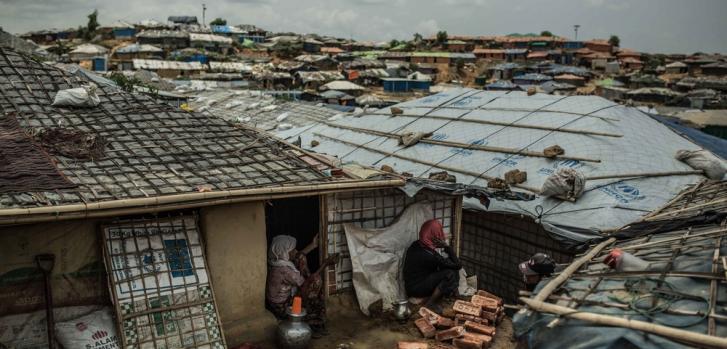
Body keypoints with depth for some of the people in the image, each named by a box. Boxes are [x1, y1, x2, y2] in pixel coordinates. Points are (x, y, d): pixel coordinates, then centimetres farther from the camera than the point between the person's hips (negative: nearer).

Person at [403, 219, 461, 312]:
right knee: (450, 274, -20)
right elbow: (458, 265, -18)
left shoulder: (416, 245, -2)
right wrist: (447, 247, -18)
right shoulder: (430, 255, -27)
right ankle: (430, 304, -11)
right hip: (416, 289, -8)